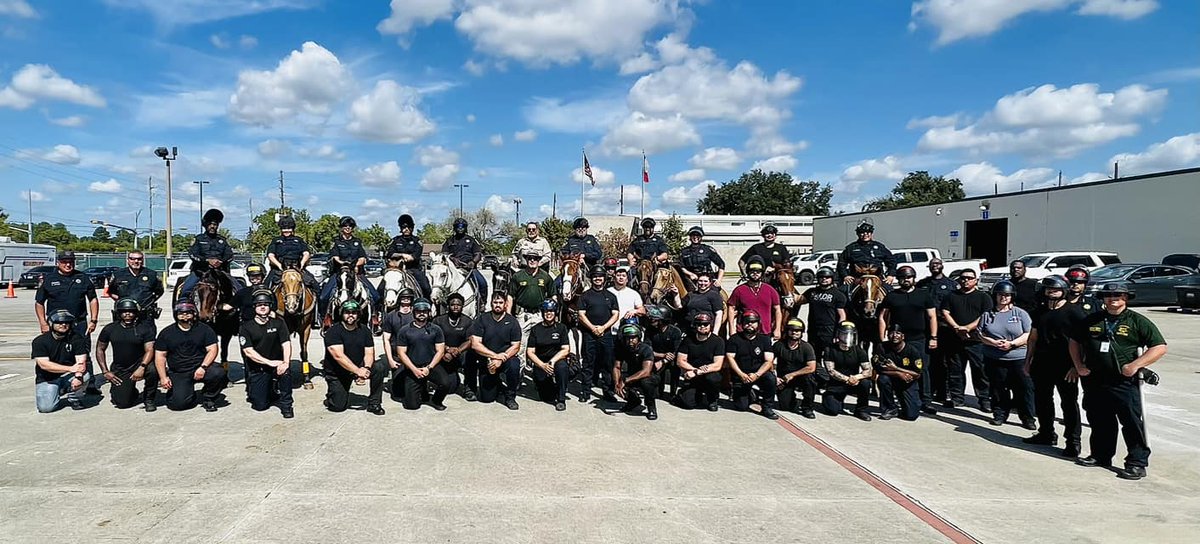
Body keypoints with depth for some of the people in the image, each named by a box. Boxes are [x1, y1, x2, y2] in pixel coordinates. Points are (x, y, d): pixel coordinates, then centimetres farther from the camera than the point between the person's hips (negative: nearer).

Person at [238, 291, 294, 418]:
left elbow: (286, 344, -7)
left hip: (276, 364, 1)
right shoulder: (246, 327, -3)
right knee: (260, 405, -8)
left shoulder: (278, 323, 2)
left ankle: (286, 405, -16)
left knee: (286, 369, -35)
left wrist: (286, 362, -27)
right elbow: (248, 351, -12)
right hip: (257, 369, -1)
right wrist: (270, 362, -22)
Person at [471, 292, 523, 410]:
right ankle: (497, 385, 33)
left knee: (514, 365, -36)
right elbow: (475, 344, -12)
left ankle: (510, 397, -12)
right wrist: (495, 355, -21)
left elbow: (515, 346, -7)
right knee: (486, 398, -3)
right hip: (486, 362, 1)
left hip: (506, 359, -1)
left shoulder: (512, 321, -3)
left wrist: (501, 360, -23)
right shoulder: (482, 319, -5)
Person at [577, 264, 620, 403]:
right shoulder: (585, 295, 8)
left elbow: (616, 314, 6)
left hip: (606, 333, 1)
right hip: (589, 333, -1)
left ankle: (608, 392, 9)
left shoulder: (611, 296, 13)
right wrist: (593, 328, -12)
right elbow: (581, 314, 0)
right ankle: (586, 391, 7)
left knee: (607, 364, 2)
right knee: (588, 364, 1)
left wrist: (603, 327, -8)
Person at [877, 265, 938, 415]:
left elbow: (932, 317, 8)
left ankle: (925, 401, 10)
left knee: (922, 371, 2)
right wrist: (883, 339, -1)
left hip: (918, 340, 0)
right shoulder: (891, 296, 8)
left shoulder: (924, 295, 9)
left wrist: (933, 337, 0)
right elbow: (883, 317, 7)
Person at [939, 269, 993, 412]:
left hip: (976, 340, -3)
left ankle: (985, 399, 3)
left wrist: (967, 328, -14)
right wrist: (956, 328, -9)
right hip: (954, 340, 3)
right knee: (955, 370, 7)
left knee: (980, 371, -3)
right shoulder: (951, 296, 15)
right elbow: (945, 313, 6)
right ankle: (956, 397, 17)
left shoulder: (983, 297, 8)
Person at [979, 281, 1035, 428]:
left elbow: (1028, 334, -2)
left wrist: (1011, 343, -15)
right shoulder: (988, 315, 9)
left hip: (1018, 359, -2)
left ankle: (1027, 417, 7)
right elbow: (981, 334, 6)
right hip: (994, 359, 2)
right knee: (998, 389, 7)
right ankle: (999, 414, 20)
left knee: (1024, 388, -3)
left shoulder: (1020, 313, 4)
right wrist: (993, 342, -12)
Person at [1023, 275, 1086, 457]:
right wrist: (1028, 361, 15)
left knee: (1069, 403, 0)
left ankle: (1073, 441, 6)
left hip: (1065, 366, -7)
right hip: (1042, 364, 7)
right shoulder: (1040, 311, 12)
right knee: (1042, 401, 14)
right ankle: (1046, 434, 28)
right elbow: (1033, 337, 18)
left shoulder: (1074, 311, -8)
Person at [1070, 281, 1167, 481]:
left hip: (1125, 383, -4)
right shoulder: (1091, 320, 11)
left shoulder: (1138, 322, -1)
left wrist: (1135, 365, -15)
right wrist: (1078, 366, 10)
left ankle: (1137, 463, 4)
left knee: (1132, 423, -3)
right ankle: (1100, 455, 26)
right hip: (1094, 382, 4)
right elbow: (1075, 341, 21)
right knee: (1099, 422, 13)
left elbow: (1160, 347, -6)